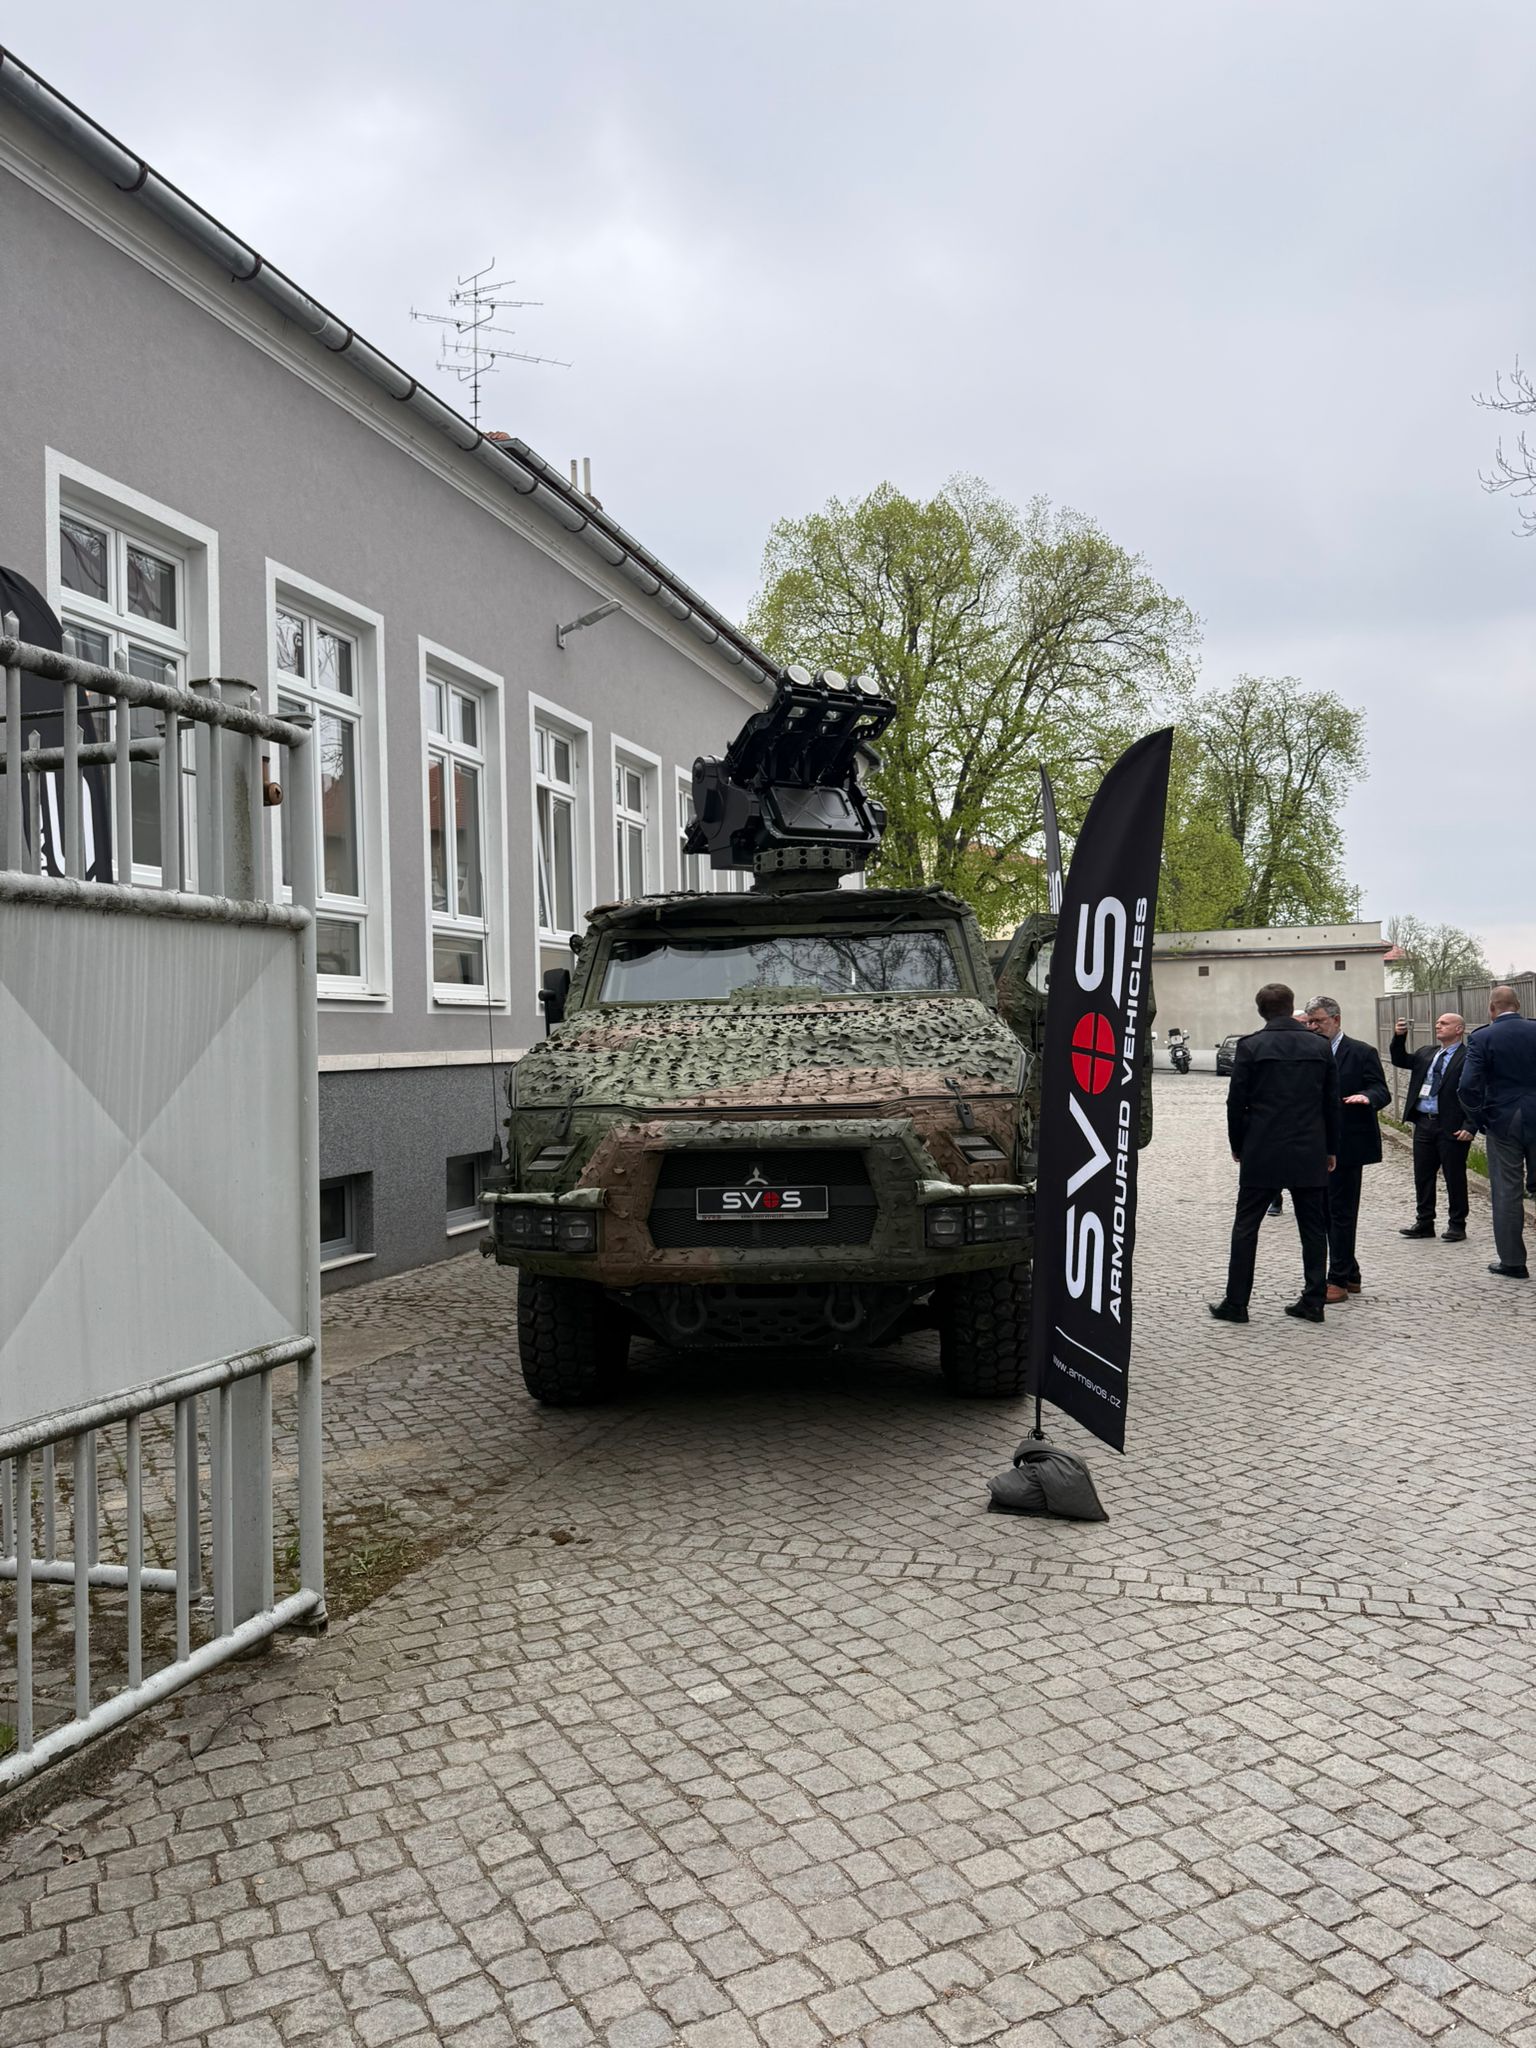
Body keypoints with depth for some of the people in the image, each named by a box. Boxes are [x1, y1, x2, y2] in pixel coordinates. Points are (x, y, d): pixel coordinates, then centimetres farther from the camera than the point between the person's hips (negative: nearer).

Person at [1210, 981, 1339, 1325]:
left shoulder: (1250, 1046, -7)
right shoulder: (1319, 1046, 3)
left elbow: (1236, 1101, -5)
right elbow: (1332, 1102, 7)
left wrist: (1237, 1145, 8)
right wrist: (1331, 1148, 15)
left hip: (1262, 1153, -3)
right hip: (1310, 1154, 3)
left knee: (1246, 1227, 5)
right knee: (1313, 1228, 10)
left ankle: (1236, 1303, 7)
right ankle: (1313, 1302, 13)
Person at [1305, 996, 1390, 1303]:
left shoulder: (1362, 1053, -4)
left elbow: (1382, 1092, -10)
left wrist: (1367, 1096, -30)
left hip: (1346, 1145, -6)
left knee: (1341, 1212, -4)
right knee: (1327, 1211, 11)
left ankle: (1338, 1281, 1)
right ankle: (1349, 1275, 23)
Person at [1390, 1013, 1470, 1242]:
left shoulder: (1468, 1058, -9)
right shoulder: (1426, 1053, 14)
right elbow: (1400, 1060, 14)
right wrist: (1399, 1037, -3)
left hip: (1451, 1127, -7)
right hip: (1423, 1124, 7)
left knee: (1454, 1177, 4)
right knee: (1422, 1175, 12)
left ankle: (1457, 1225, 15)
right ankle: (1424, 1222, 22)